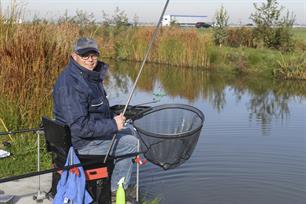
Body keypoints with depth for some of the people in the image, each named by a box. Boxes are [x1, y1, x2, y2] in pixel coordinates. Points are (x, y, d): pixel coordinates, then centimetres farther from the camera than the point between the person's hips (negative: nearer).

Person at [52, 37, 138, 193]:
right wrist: (113, 125, -24)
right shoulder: (71, 84, -28)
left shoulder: (89, 75, 5)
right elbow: (80, 127, -31)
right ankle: (115, 190, 11)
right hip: (80, 142, -10)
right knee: (131, 143, -3)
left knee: (127, 133, 22)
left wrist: (113, 118, 7)